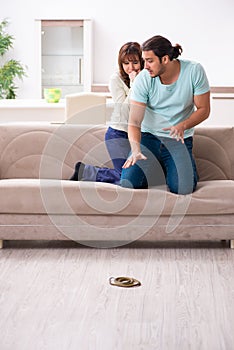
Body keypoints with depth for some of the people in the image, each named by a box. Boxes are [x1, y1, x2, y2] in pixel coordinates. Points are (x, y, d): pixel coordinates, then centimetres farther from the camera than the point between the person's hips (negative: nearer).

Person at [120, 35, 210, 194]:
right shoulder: (143, 79, -14)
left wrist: (183, 125, -24)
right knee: (129, 183, -20)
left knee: (183, 189, -22)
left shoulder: (194, 71, -12)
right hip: (148, 136, 0)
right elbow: (134, 122, -17)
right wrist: (136, 150, -36)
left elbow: (203, 109, -5)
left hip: (180, 140, 0)